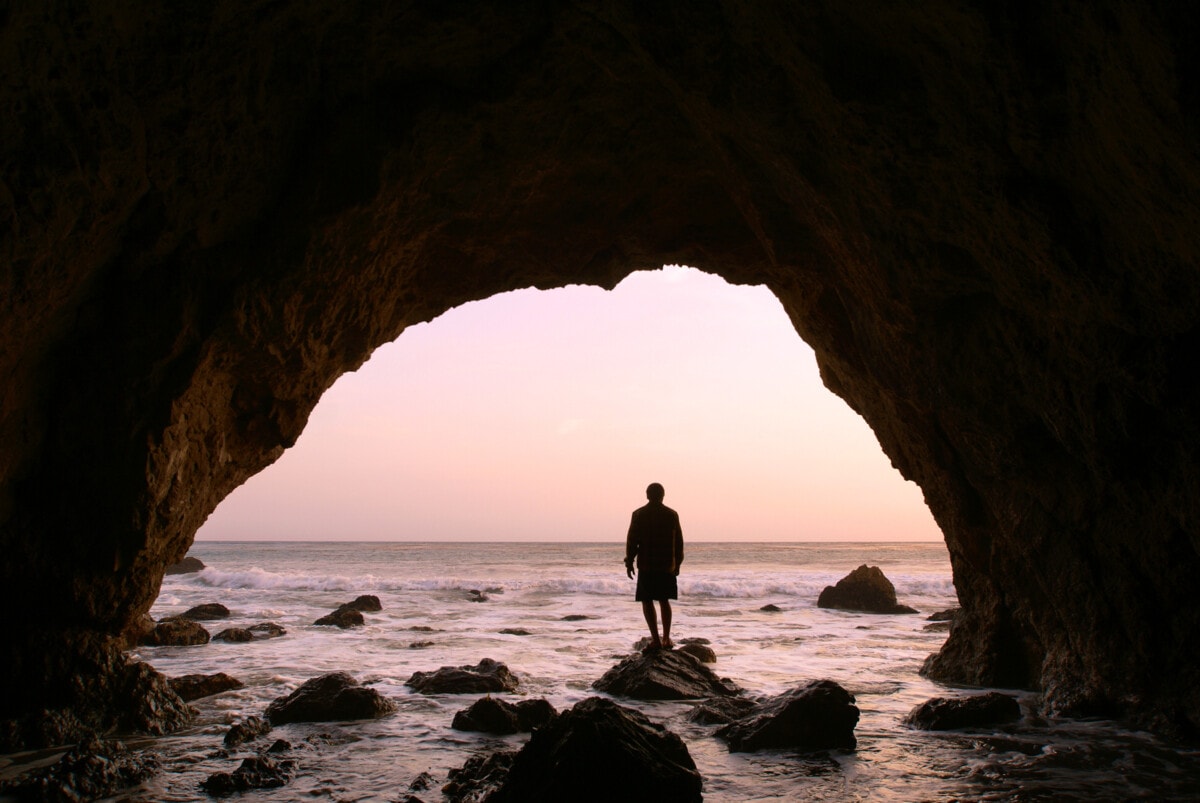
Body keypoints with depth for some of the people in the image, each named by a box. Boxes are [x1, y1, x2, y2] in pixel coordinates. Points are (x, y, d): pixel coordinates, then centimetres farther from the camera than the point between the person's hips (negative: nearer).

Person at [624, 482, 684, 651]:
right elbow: (679, 542, 7)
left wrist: (629, 562, 5)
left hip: (646, 565, -3)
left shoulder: (639, 514, -3)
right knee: (664, 600, 15)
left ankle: (656, 639, -6)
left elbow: (632, 540, -5)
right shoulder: (672, 515, 4)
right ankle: (666, 638, 12)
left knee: (647, 601, 2)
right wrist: (677, 564, 17)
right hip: (667, 565, 3)